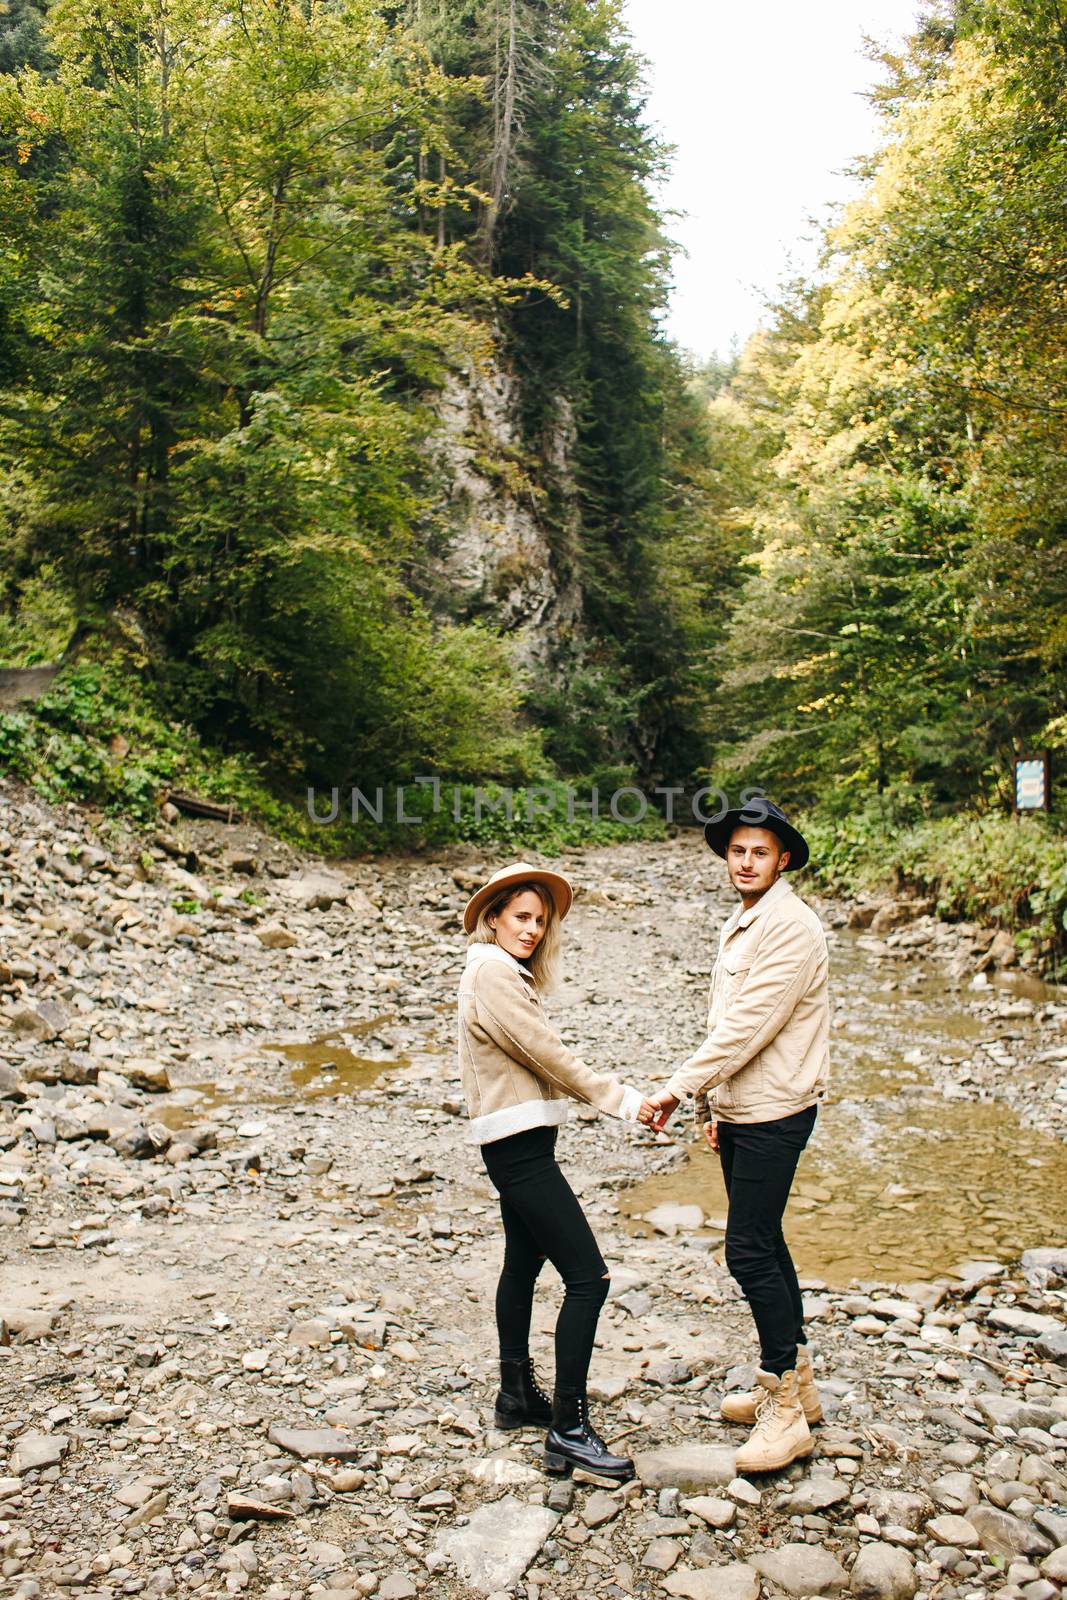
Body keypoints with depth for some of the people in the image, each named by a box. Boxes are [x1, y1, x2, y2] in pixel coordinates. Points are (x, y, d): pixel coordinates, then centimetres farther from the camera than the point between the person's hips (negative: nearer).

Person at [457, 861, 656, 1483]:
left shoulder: (506, 974, 15)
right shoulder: (492, 973, -16)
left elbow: (541, 1057, 12)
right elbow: (549, 1054, -18)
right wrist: (624, 1101, -15)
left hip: (521, 1145, 11)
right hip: (519, 1145, -11)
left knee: (524, 1264, 20)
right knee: (588, 1277, -11)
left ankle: (518, 1396, 33)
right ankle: (569, 1430, -5)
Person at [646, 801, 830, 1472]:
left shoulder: (791, 924, -16)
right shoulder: (740, 925, 14)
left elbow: (750, 1023, -22)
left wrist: (682, 1086, -21)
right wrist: (715, 1102, 18)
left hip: (774, 1114, -9)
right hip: (740, 1110, 10)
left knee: (750, 1250, -8)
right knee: (763, 1243, 16)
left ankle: (785, 1413, 4)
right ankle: (797, 1382, 30)